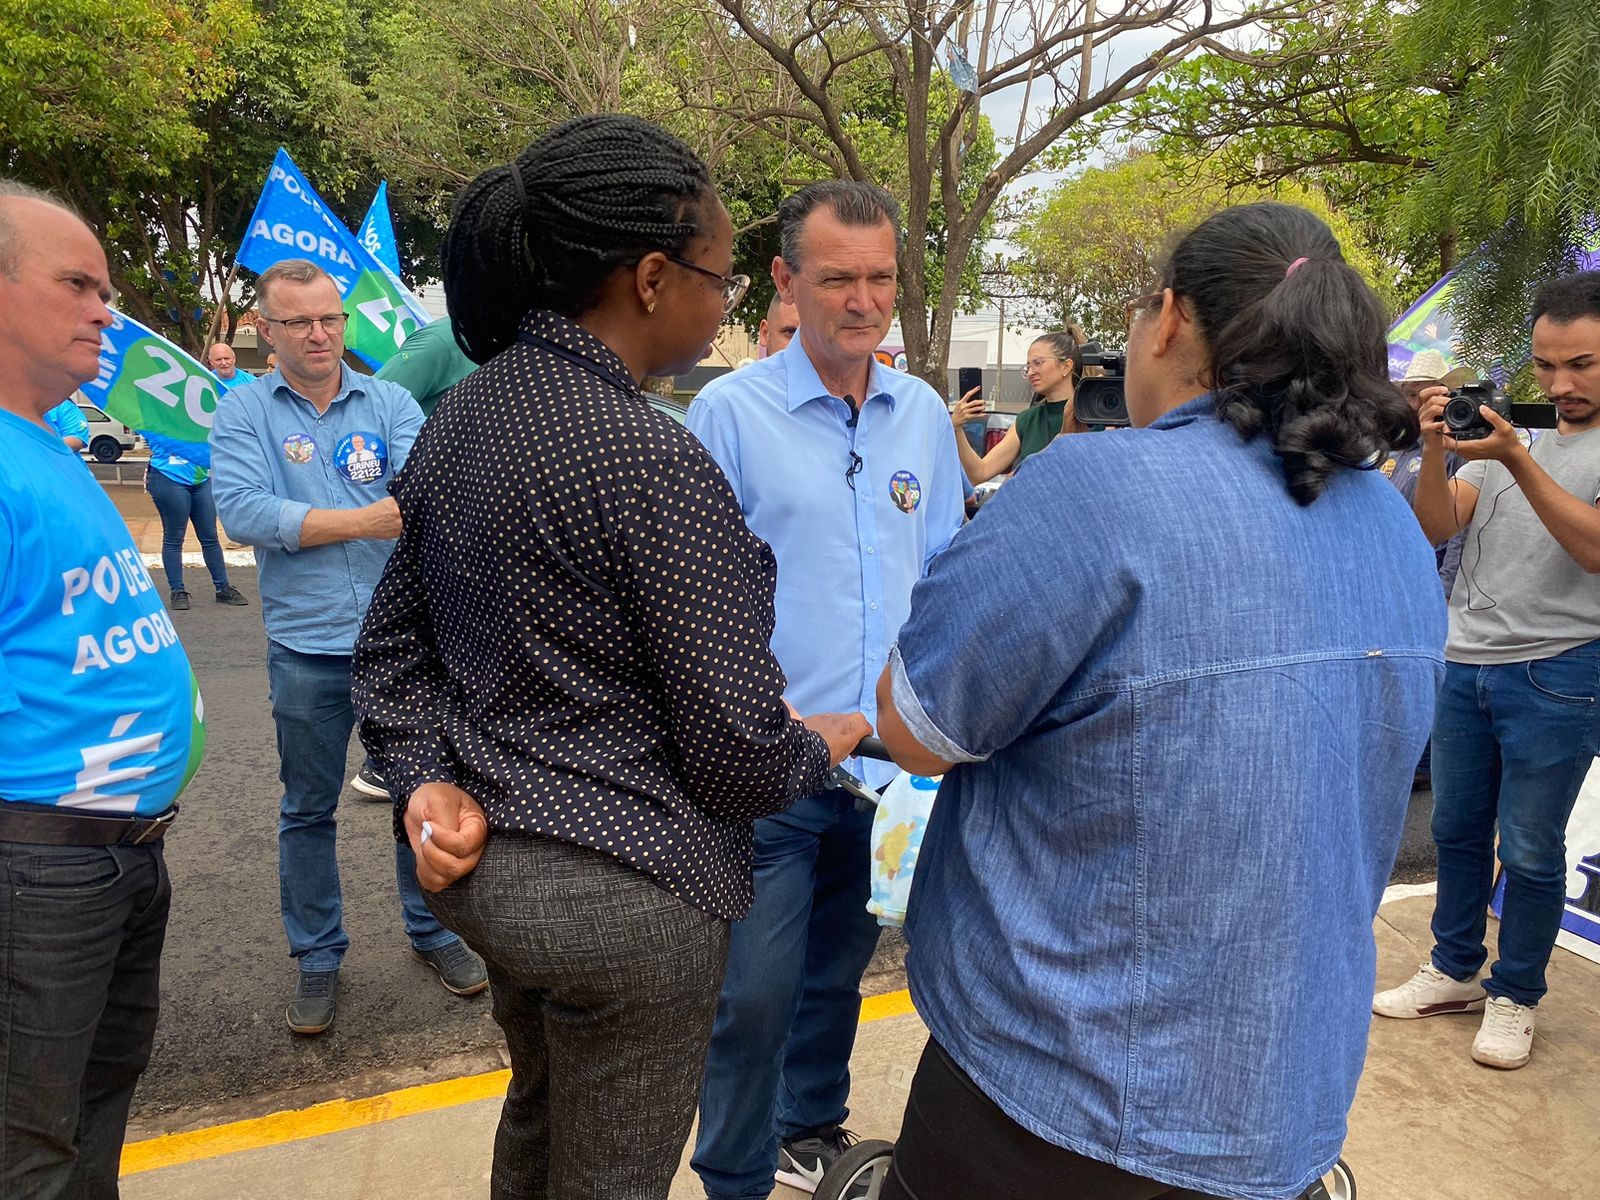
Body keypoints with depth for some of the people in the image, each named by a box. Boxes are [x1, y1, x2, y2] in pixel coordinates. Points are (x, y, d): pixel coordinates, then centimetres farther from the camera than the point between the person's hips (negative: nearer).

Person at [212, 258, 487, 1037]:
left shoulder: (389, 402, 3)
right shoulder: (245, 412, 0)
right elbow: (243, 511, -15)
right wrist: (363, 521, -19)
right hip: (307, 647, -1)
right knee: (308, 811, 13)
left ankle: (432, 932, 32)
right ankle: (316, 958, 30)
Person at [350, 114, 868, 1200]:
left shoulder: (463, 414, 2)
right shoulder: (652, 462, -24)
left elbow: (393, 641, 7)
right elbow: (737, 748, -20)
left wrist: (426, 779, 1)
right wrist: (822, 744, -1)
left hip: (484, 860, 8)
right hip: (622, 893, -8)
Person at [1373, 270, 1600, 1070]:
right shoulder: (1508, 429, 9)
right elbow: (1438, 528, 0)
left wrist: (1516, 460, -26)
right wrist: (1435, 450, -17)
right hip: (1466, 664, 5)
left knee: (1529, 849, 3)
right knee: (1456, 831, 14)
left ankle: (1516, 996, 22)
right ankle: (1455, 972, 30)